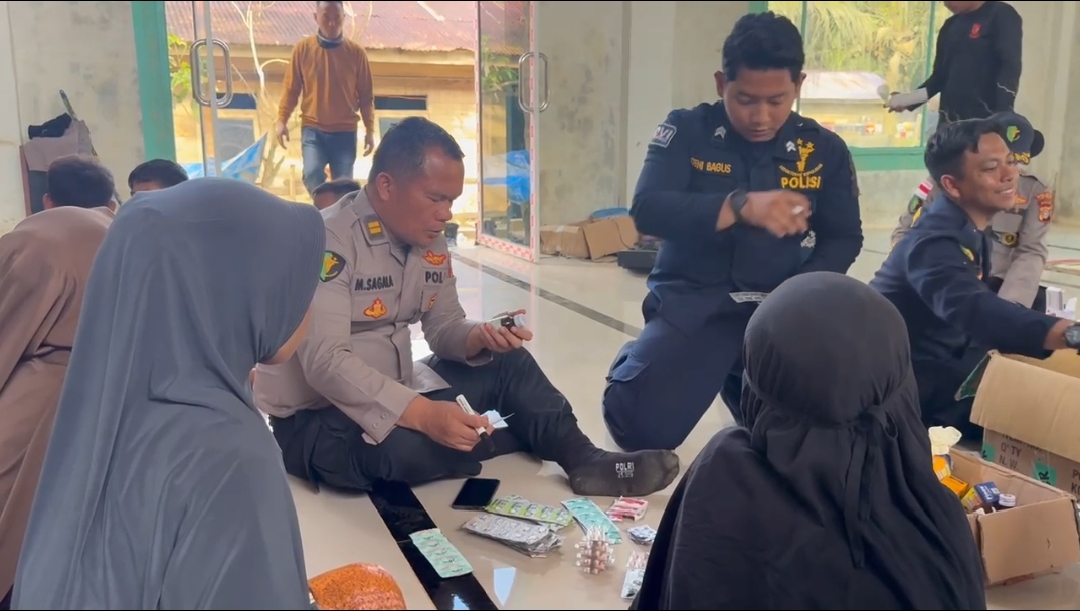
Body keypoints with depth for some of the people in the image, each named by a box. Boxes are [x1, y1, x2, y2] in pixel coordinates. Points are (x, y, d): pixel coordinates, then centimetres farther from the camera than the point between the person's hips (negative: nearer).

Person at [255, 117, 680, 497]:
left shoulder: (430, 241, 0)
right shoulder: (330, 241, -23)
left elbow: (444, 329, 6)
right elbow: (325, 363, -31)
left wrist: (480, 338, -19)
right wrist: (424, 414, -40)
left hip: (393, 393, 8)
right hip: (312, 415, -7)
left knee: (508, 362, -2)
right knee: (405, 447, -35)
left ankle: (583, 460, -8)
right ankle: (538, 439, -11)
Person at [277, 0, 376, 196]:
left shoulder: (356, 52, 0)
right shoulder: (303, 48, 0)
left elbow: (366, 95, 5)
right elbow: (291, 89, 4)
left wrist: (370, 129, 2)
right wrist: (282, 120, -2)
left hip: (345, 131, 0)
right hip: (313, 129, 0)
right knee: (312, 174, -19)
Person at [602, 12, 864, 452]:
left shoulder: (825, 149, 4)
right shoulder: (686, 131, -3)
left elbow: (844, 239, 7)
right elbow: (647, 210, -16)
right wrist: (740, 206, -31)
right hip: (692, 301, -3)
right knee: (642, 424, -19)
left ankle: (743, 382, 20)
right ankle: (635, 361, 18)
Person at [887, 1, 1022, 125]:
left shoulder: (1001, 15, -1)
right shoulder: (950, 26, 18)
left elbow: (1010, 69, -10)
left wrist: (1001, 120, -23)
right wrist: (908, 100, 3)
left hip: (985, 121, -6)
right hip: (950, 121, 6)